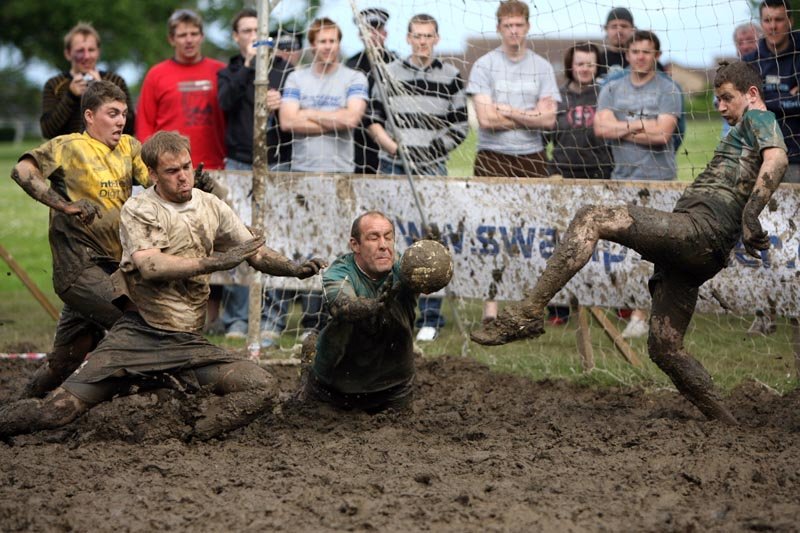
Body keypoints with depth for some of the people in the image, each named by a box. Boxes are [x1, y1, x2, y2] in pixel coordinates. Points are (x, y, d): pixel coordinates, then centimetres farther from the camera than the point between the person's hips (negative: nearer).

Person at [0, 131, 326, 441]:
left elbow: (257, 254, 15)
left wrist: (295, 269, -4)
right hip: (137, 334, -3)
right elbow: (150, 265, -17)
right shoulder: (137, 210, -1)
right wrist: (214, 262, -19)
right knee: (57, 410, -13)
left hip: (187, 342, 4)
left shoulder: (212, 208, 11)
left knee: (261, 388, -18)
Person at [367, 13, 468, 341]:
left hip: (432, 170, -1)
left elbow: (459, 128, 5)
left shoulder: (451, 78, 5)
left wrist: (430, 150, -6)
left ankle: (430, 320, 0)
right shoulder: (389, 73, 8)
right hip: (393, 168, 2)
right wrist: (396, 148, -6)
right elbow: (374, 119, 8)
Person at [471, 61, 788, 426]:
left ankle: (528, 314, -32)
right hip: (695, 250, 11)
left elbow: (777, 159, -16)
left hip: (700, 228, -11)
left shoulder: (758, 119, 6)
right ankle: (727, 427, 12)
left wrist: (749, 215, -26)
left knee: (591, 218, -22)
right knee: (665, 349, 10)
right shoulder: (747, 133, 36)